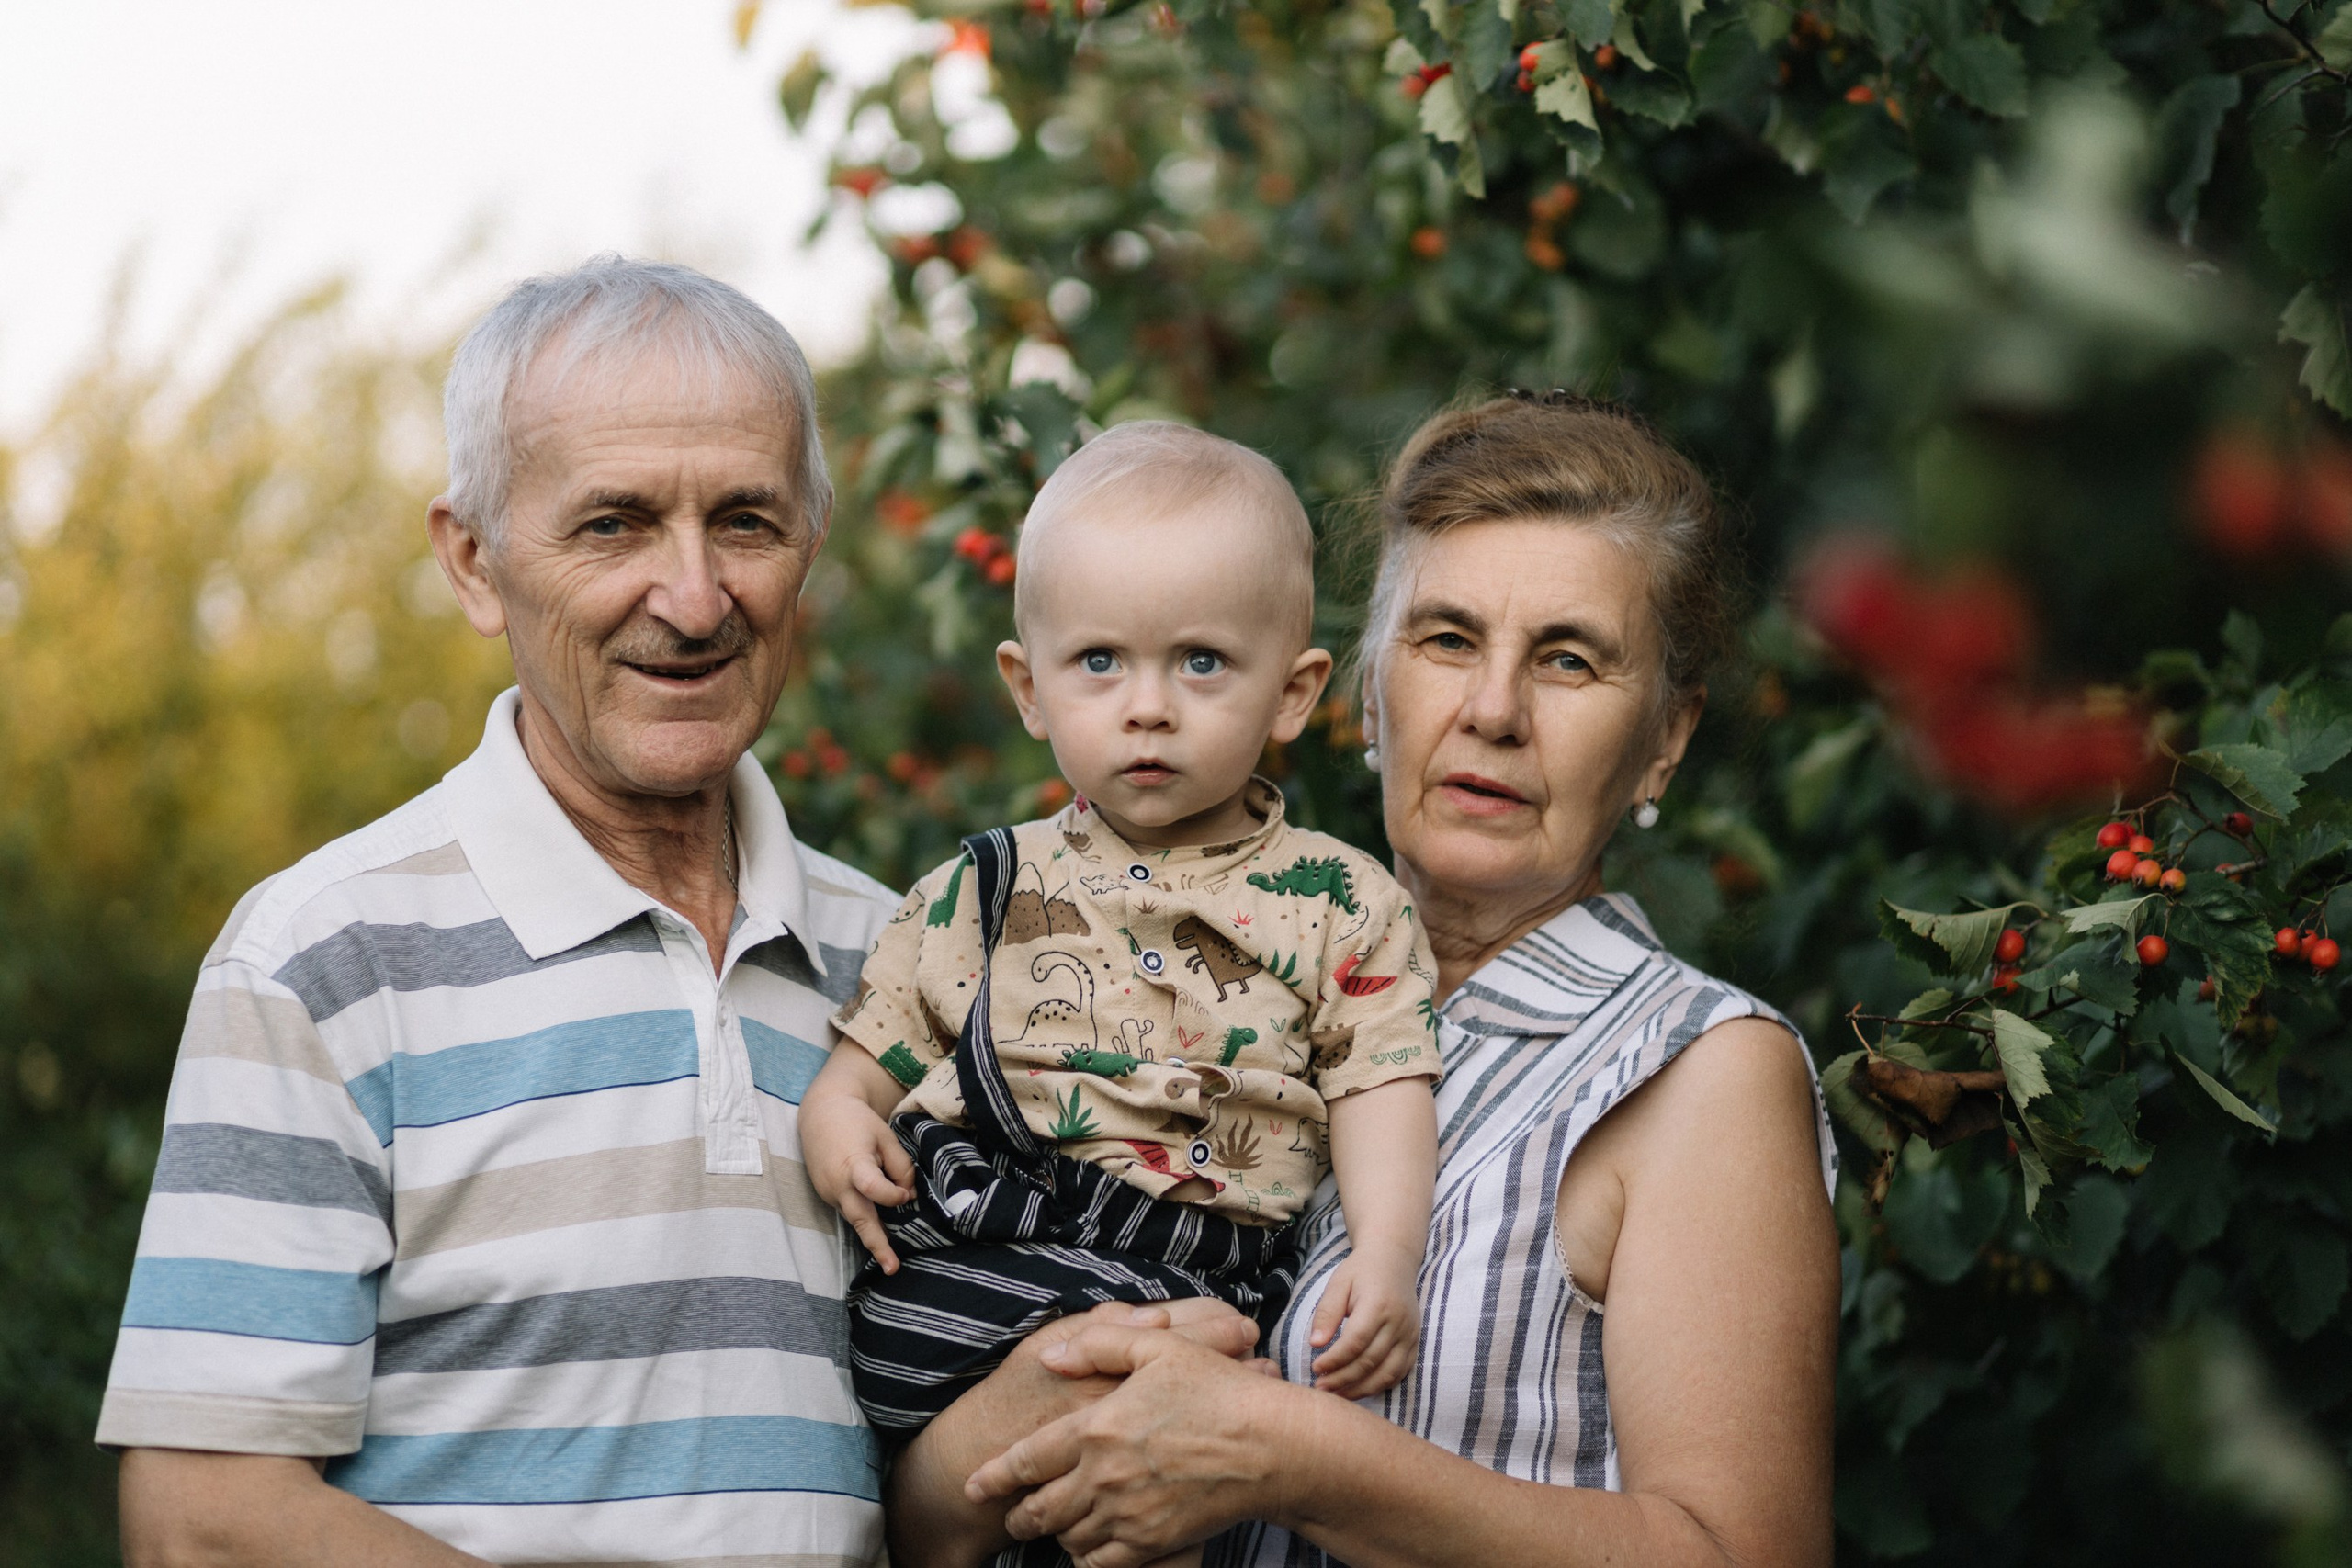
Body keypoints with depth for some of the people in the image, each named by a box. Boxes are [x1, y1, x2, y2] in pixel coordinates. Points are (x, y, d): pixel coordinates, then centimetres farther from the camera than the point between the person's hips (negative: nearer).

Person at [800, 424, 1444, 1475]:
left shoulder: (1341, 906, 10)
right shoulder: (983, 888, 16)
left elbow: (1380, 1091, 5)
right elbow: (878, 1048, 22)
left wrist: (1385, 1259, -11)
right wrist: (835, 1112, 0)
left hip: (1184, 1301, -1)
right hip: (948, 1276, 2)